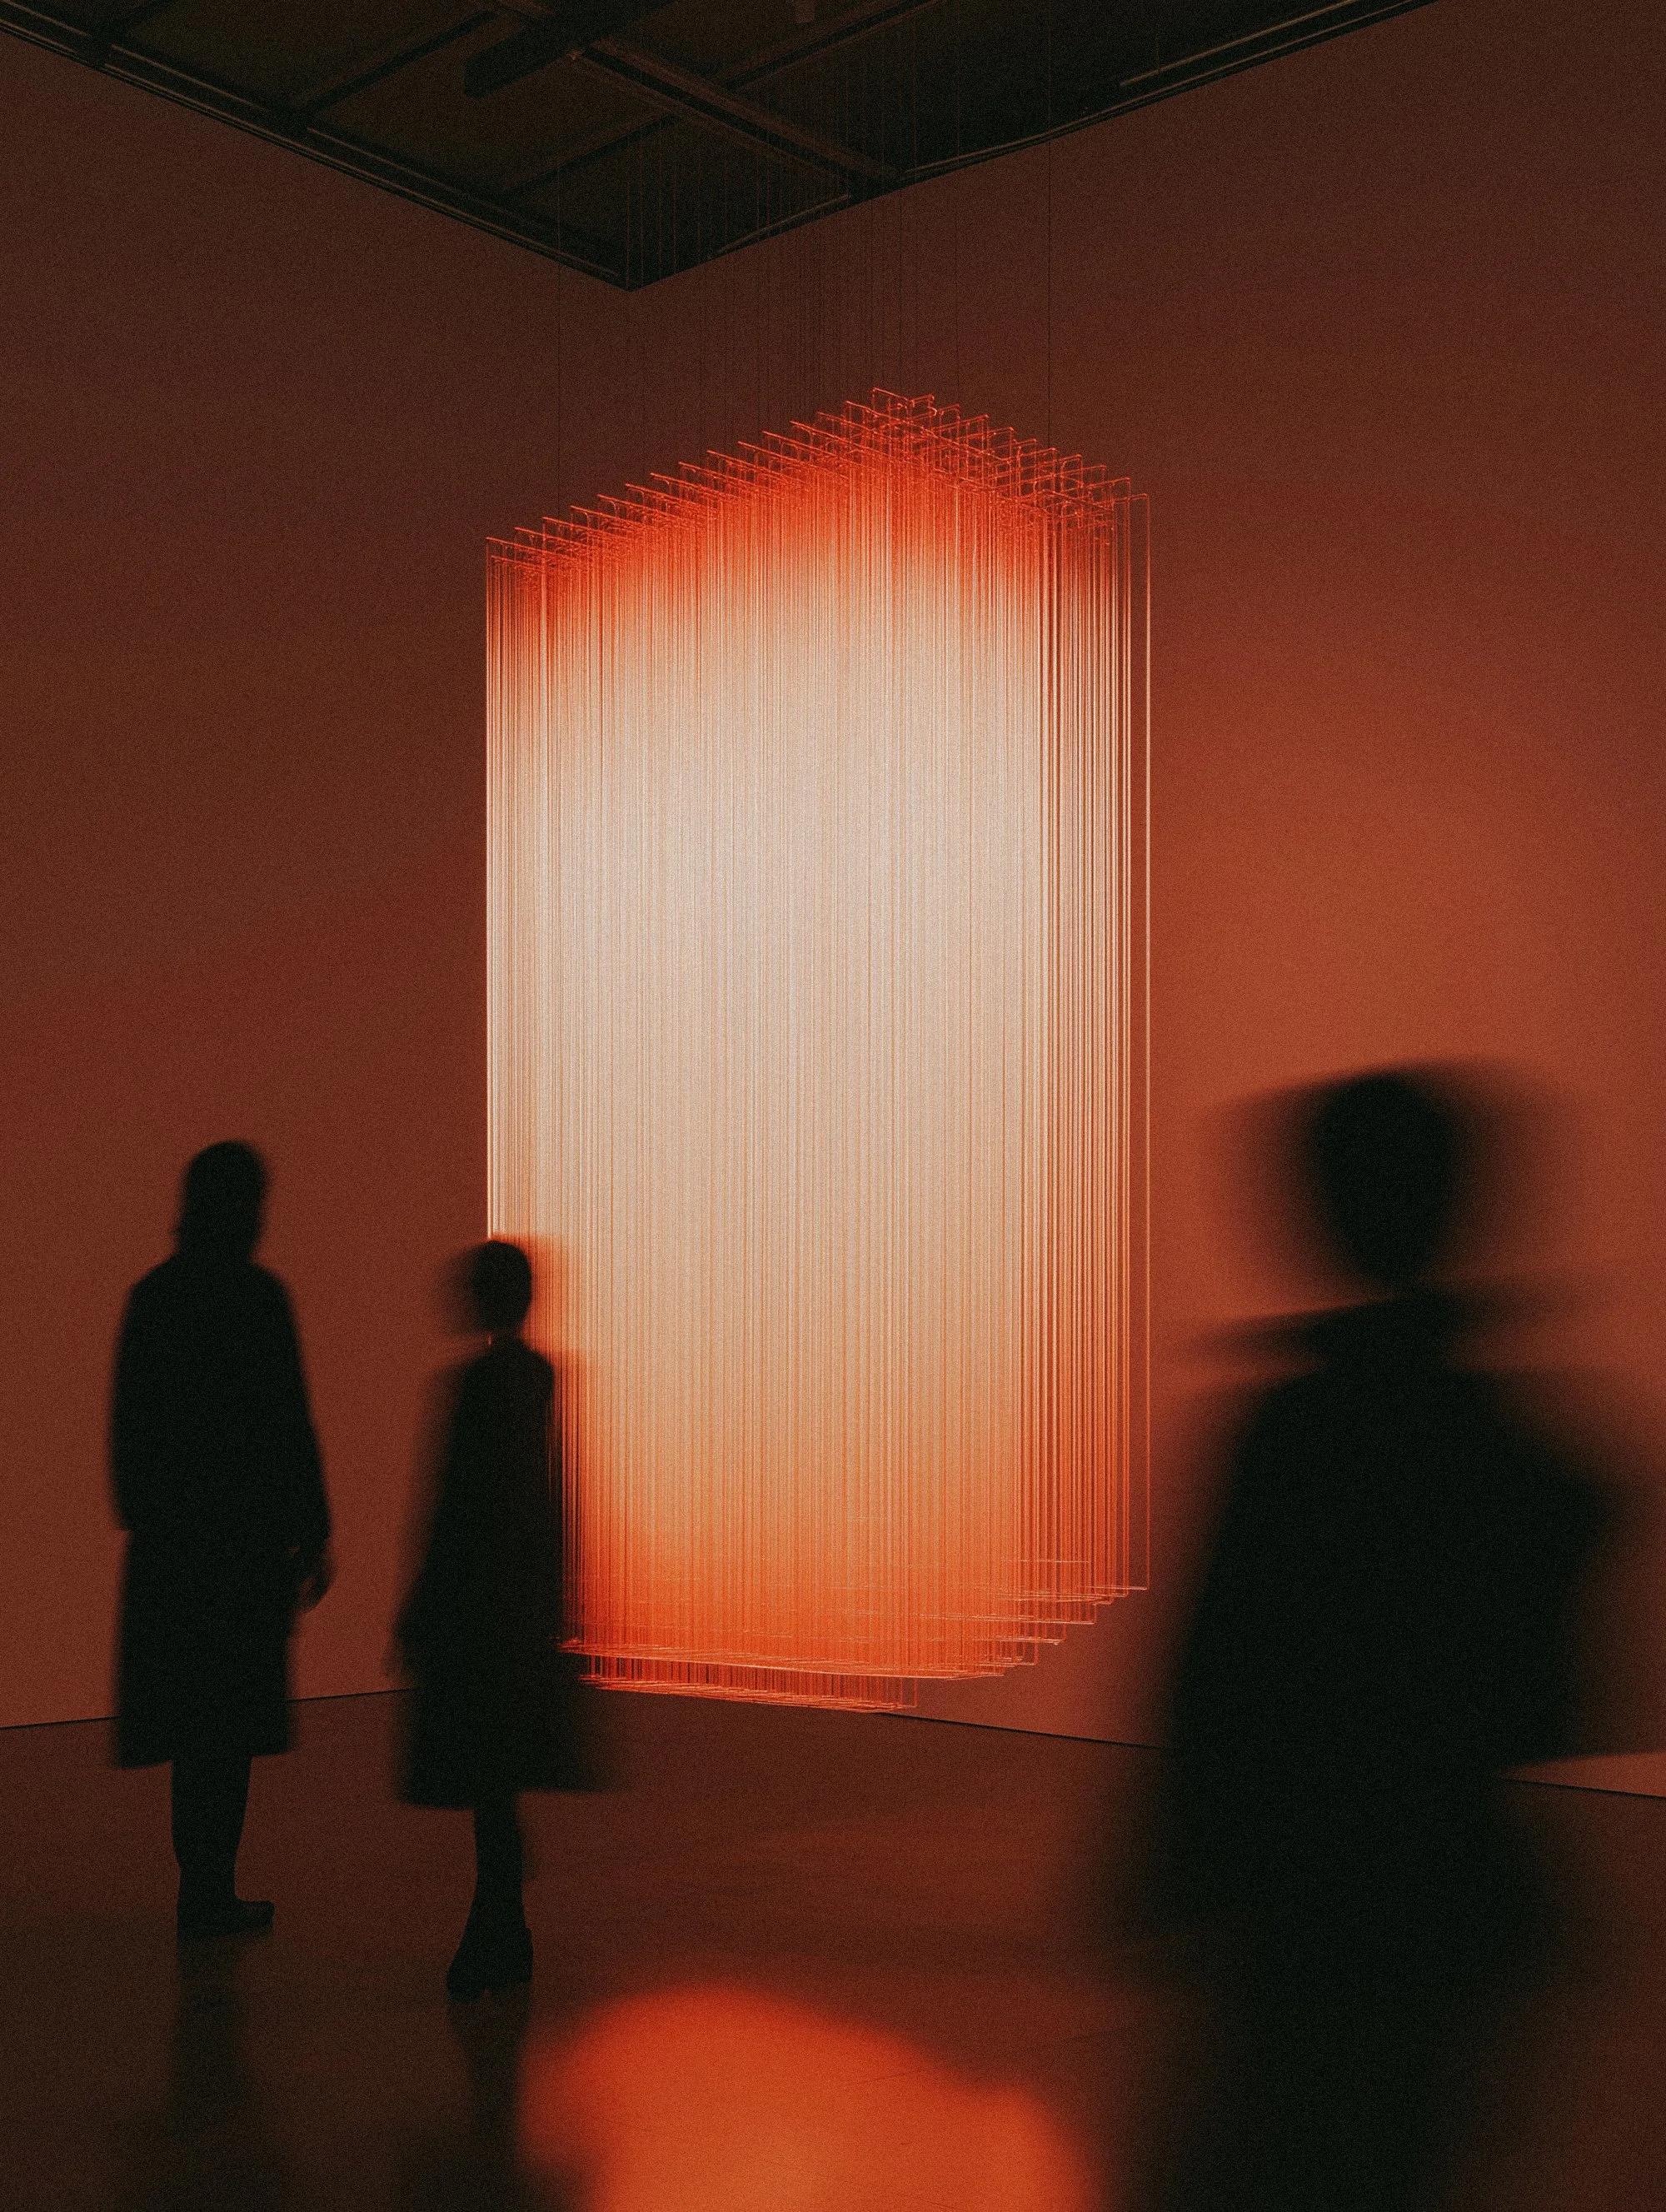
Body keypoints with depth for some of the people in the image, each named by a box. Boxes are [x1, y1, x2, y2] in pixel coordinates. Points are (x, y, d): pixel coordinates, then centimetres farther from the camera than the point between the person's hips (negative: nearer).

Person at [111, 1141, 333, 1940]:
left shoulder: (151, 1295, 7)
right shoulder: (257, 1296, -12)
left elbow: (127, 1421, 10)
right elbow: (289, 1423, -13)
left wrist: (141, 1516, 17)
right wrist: (313, 1536, -7)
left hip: (168, 1536, 6)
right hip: (248, 1529, -6)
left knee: (191, 1701, 15)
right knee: (230, 1711, 1)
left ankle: (203, 1880, 24)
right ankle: (209, 1893, 5)